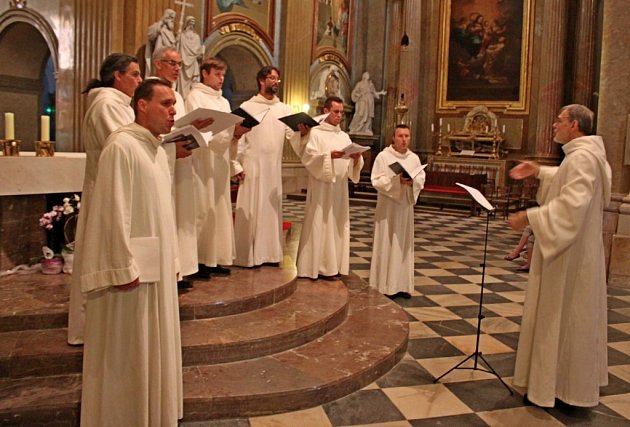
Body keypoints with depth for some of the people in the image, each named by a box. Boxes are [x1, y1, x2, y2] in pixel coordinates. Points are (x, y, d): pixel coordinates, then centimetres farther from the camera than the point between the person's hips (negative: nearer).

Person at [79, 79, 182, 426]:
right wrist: (124, 268, -20)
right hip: (133, 268, -9)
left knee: (152, 349, 18)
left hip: (157, 266, 9)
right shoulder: (121, 146, -15)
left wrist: (171, 260, 15)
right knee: (128, 353, 4)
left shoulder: (158, 150, 12)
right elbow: (114, 213, -20)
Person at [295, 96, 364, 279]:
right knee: (318, 224, -4)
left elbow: (351, 165, 10)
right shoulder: (316, 132, 0)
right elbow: (308, 157, -12)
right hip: (321, 186, -6)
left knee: (337, 224, 6)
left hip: (339, 187, 6)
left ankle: (332, 265, 12)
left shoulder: (345, 136, 16)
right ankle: (314, 266, 2)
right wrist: (329, 155, -24)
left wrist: (356, 158, -11)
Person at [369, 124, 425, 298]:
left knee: (404, 244, 8)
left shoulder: (414, 158, 8)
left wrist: (413, 181, -15)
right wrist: (397, 180, -23)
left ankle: (402, 284, 17)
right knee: (386, 244, -2)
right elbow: (377, 180, -12)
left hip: (406, 206, 5)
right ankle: (384, 285, 6)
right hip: (388, 206, -5)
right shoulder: (383, 156, -6)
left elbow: (422, 178, 7)